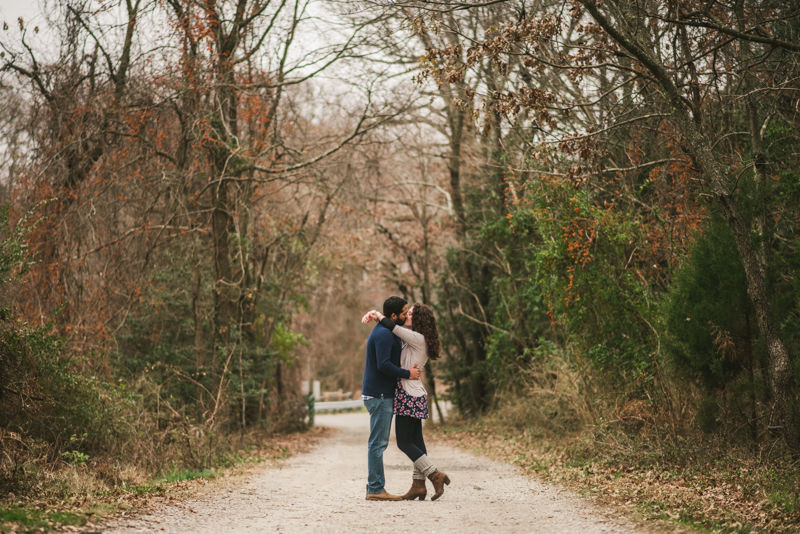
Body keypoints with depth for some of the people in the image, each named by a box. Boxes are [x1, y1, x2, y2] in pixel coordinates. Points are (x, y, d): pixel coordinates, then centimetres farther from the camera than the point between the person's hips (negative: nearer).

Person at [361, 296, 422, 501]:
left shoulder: (386, 332, 18)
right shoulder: (384, 334, -16)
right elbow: (384, 365, -25)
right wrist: (407, 374, -16)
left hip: (383, 395, 11)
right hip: (379, 396, -11)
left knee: (379, 443, 11)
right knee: (378, 443, -8)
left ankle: (375, 487, 14)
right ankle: (375, 489, -6)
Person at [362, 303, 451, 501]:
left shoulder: (418, 339, -14)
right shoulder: (415, 340, 13)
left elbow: (393, 327, -20)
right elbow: (396, 327, 20)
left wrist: (378, 316, -4)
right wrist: (374, 316, 6)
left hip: (409, 396, -10)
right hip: (415, 395, 10)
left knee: (404, 442, -4)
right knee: (416, 440, 8)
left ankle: (435, 475, -5)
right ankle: (418, 485, 10)